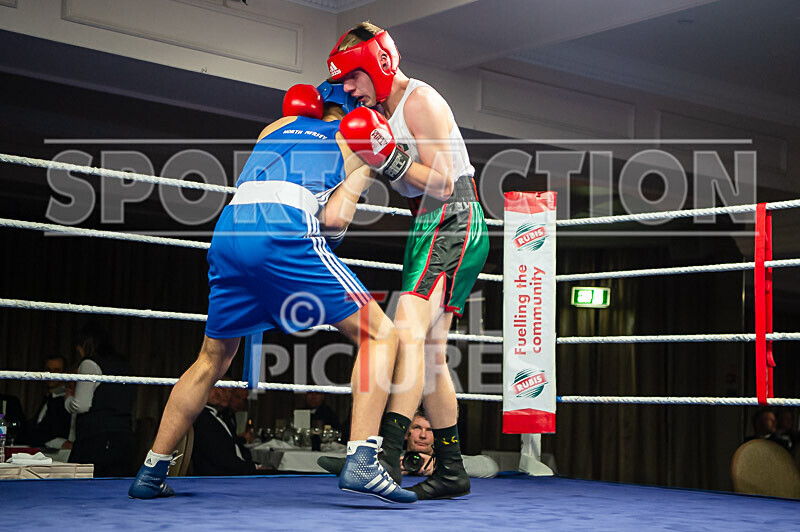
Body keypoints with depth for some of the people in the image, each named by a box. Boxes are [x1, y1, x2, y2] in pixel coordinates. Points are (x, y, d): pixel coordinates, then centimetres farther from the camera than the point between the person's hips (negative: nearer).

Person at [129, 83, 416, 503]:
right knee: (380, 334, 4)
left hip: (228, 230, 6)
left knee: (212, 359, 23)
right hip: (285, 233, -5)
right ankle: (361, 463, -13)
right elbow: (335, 218, 3)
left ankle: (151, 473, 24)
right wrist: (333, 232, 24)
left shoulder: (278, 126, 30)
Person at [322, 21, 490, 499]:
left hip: (452, 222, -10)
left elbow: (442, 183, -16)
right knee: (428, 352, 7)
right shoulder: (385, 109, 19)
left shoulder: (420, 101, -10)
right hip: (433, 229, 10)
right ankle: (452, 470, 12)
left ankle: (386, 454, -36)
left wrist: (388, 157, -25)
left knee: (408, 332, -25)